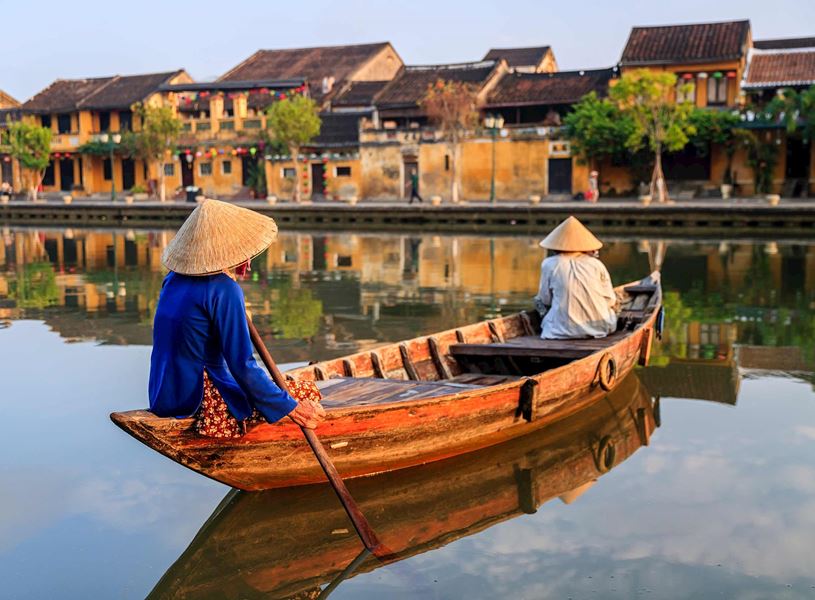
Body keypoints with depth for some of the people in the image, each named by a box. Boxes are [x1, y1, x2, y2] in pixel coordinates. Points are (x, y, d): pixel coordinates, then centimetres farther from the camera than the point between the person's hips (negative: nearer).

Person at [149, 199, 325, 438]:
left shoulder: (174, 279, 6)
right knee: (309, 393, -5)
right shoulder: (224, 289, -19)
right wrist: (290, 408, -13)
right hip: (200, 400, -9)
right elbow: (242, 365, -20)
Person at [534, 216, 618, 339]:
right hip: (600, 328, 2)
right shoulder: (595, 263, 0)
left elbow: (545, 300, 6)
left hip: (564, 330, -2)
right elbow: (611, 301, 1)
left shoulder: (550, 264, -3)